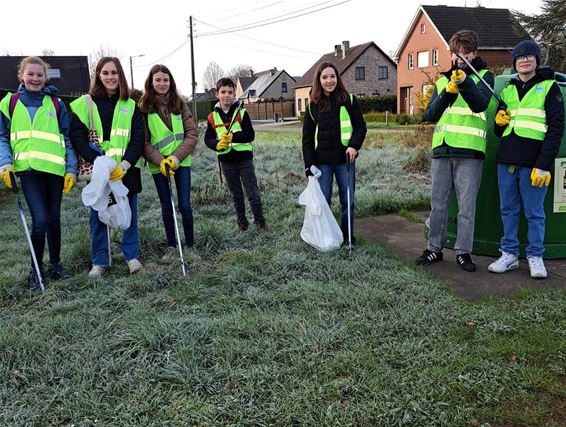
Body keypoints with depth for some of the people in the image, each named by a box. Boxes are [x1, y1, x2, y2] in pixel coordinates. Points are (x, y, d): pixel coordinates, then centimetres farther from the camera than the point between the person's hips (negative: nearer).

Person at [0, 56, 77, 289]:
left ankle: (55, 264, 26)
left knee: (53, 218, 9)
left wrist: (72, 169, 4)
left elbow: (67, 139, 11)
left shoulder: (56, 104, 10)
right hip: (28, 168, -2)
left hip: (55, 168, 2)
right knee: (40, 219, -11)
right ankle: (36, 268, 8)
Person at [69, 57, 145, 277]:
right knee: (98, 215, 5)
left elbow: (138, 138, 2)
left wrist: (125, 164, -13)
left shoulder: (130, 105, 7)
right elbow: (77, 137, -5)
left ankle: (132, 256, 22)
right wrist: (99, 162, -17)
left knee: (129, 213, 8)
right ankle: (99, 261, 17)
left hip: (127, 170, 1)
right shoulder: (85, 103, 2)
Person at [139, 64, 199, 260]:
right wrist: (160, 161, -17)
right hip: (158, 165, 0)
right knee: (166, 207, 9)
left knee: (185, 205, -1)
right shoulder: (144, 107, -4)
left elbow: (192, 133, -3)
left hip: (181, 162, 1)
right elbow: (143, 141, -5)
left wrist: (177, 156, -15)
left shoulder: (179, 104, 1)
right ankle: (171, 246, 25)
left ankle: (190, 245, 16)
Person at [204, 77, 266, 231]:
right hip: (226, 160, 3)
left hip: (244, 158, -2)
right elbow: (208, 139, 2)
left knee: (252, 191, 1)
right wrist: (217, 144, -19)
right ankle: (242, 221, 25)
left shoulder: (241, 113, -4)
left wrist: (233, 136, -25)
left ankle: (259, 220, 13)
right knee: (236, 194, 14)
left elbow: (250, 135, -11)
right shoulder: (212, 117, 3)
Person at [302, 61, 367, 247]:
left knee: (348, 200, 5)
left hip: (345, 159, -1)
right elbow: (307, 137, 5)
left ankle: (348, 236, 21)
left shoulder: (349, 100, 0)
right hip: (322, 162, 1)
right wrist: (309, 164, -3)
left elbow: (361, 127, 4)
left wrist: (354, 145, -14)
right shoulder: (313, 106, 4)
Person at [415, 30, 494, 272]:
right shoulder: (443, 80, 15)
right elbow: (429, 116, 5)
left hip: (469, 152, -3)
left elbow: (480, 104, -16)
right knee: (438, 204, 9)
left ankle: (463, 251, 11)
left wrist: (464, 82, -33)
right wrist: (447, 93, -10)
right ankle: (434, 248, 19)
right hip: (442, 151, 4)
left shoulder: (484, 76, 5)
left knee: (467, 205, 1)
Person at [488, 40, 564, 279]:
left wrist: (543, 164, -15)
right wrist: (499, 122, -1)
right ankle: (509, 254, 18)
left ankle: (535, 257, 12)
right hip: (506, 160, 5)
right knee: (508, 210, 8)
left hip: (533, 161, -5)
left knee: (534, 212, 0)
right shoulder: (507, 91, 17)